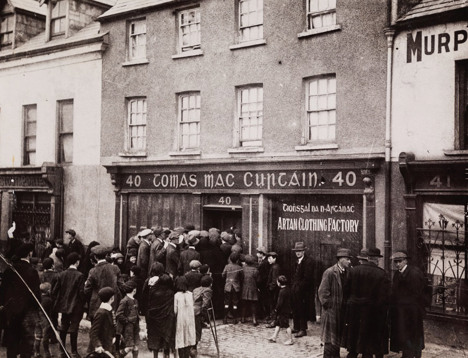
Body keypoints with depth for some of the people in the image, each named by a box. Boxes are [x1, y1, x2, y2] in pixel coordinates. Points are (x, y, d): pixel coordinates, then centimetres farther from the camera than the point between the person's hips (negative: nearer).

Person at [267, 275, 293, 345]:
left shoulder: (282, 291, -23)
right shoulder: (287, 289, 7)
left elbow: (280, 302, -23)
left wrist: (276, 309, -10)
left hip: (283, 311, -10)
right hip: (287, 310, 10)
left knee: (286, 325, 0)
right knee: (277, 324, 16)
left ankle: (290, 340, 8)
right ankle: (274, 337, 24)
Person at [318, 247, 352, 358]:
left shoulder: (348, 272, 4)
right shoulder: (329, 272, -13)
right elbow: (323, 293, -12)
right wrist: (328, 306, -11)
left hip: (342, 312, 6)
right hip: (331, 312, -6)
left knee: (337, 340, 14)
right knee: (330, 342, 0)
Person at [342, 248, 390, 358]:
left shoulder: (354, 270, -5)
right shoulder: (381, 274, -11)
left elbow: (348, 290, 0)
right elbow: (384, 296, -11)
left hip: (354, 311, 2)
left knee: (353, 349, 15)